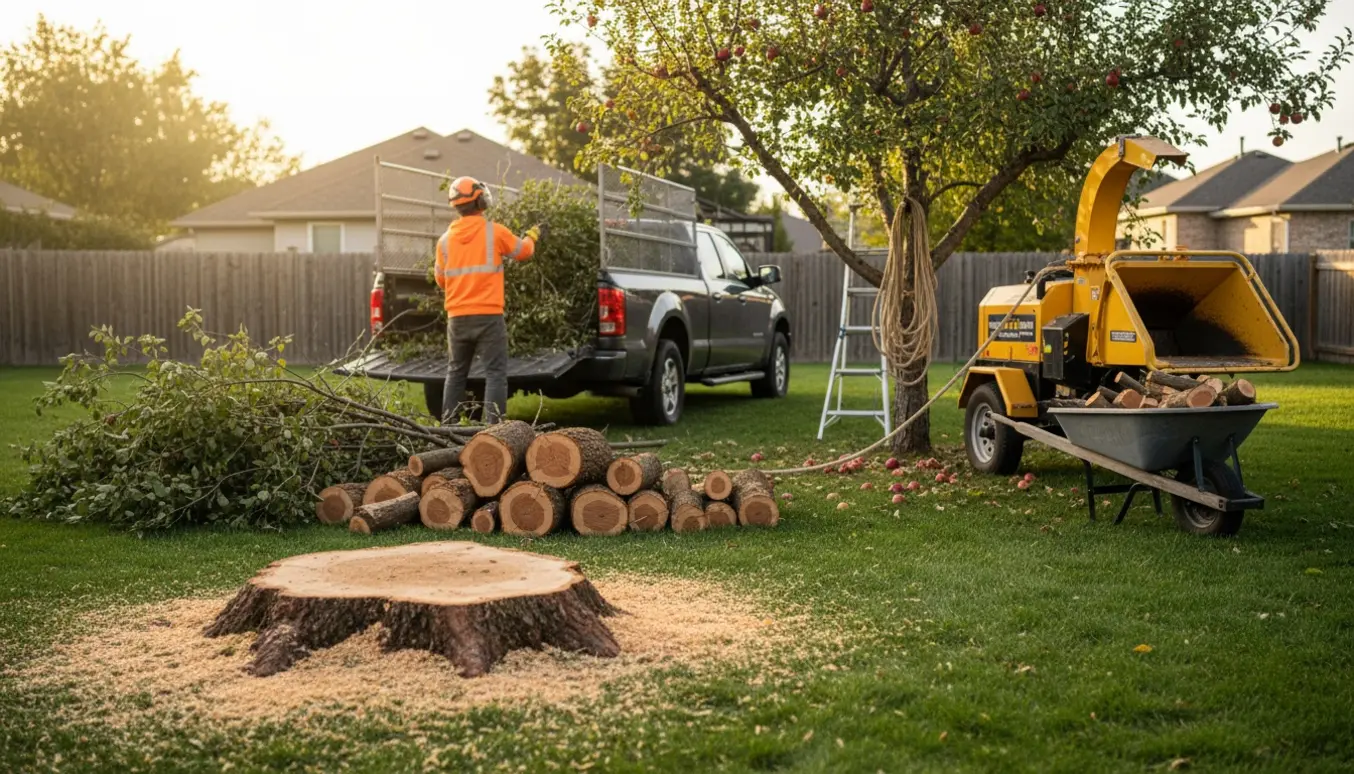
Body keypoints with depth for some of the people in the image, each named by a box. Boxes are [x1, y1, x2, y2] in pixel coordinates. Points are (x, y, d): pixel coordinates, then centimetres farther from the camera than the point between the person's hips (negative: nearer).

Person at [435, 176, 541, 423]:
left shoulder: (445, 240, 4)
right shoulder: (495, 232, -6)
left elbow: (441, 280, 13)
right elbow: (523, 251, 10)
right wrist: (531, 236, 31)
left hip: (457, 317, 4)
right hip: (488, 316, -4)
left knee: (456, 372, 15)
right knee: (495, 373, -2)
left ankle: (448, 424, 17)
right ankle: (493, 425, -9)